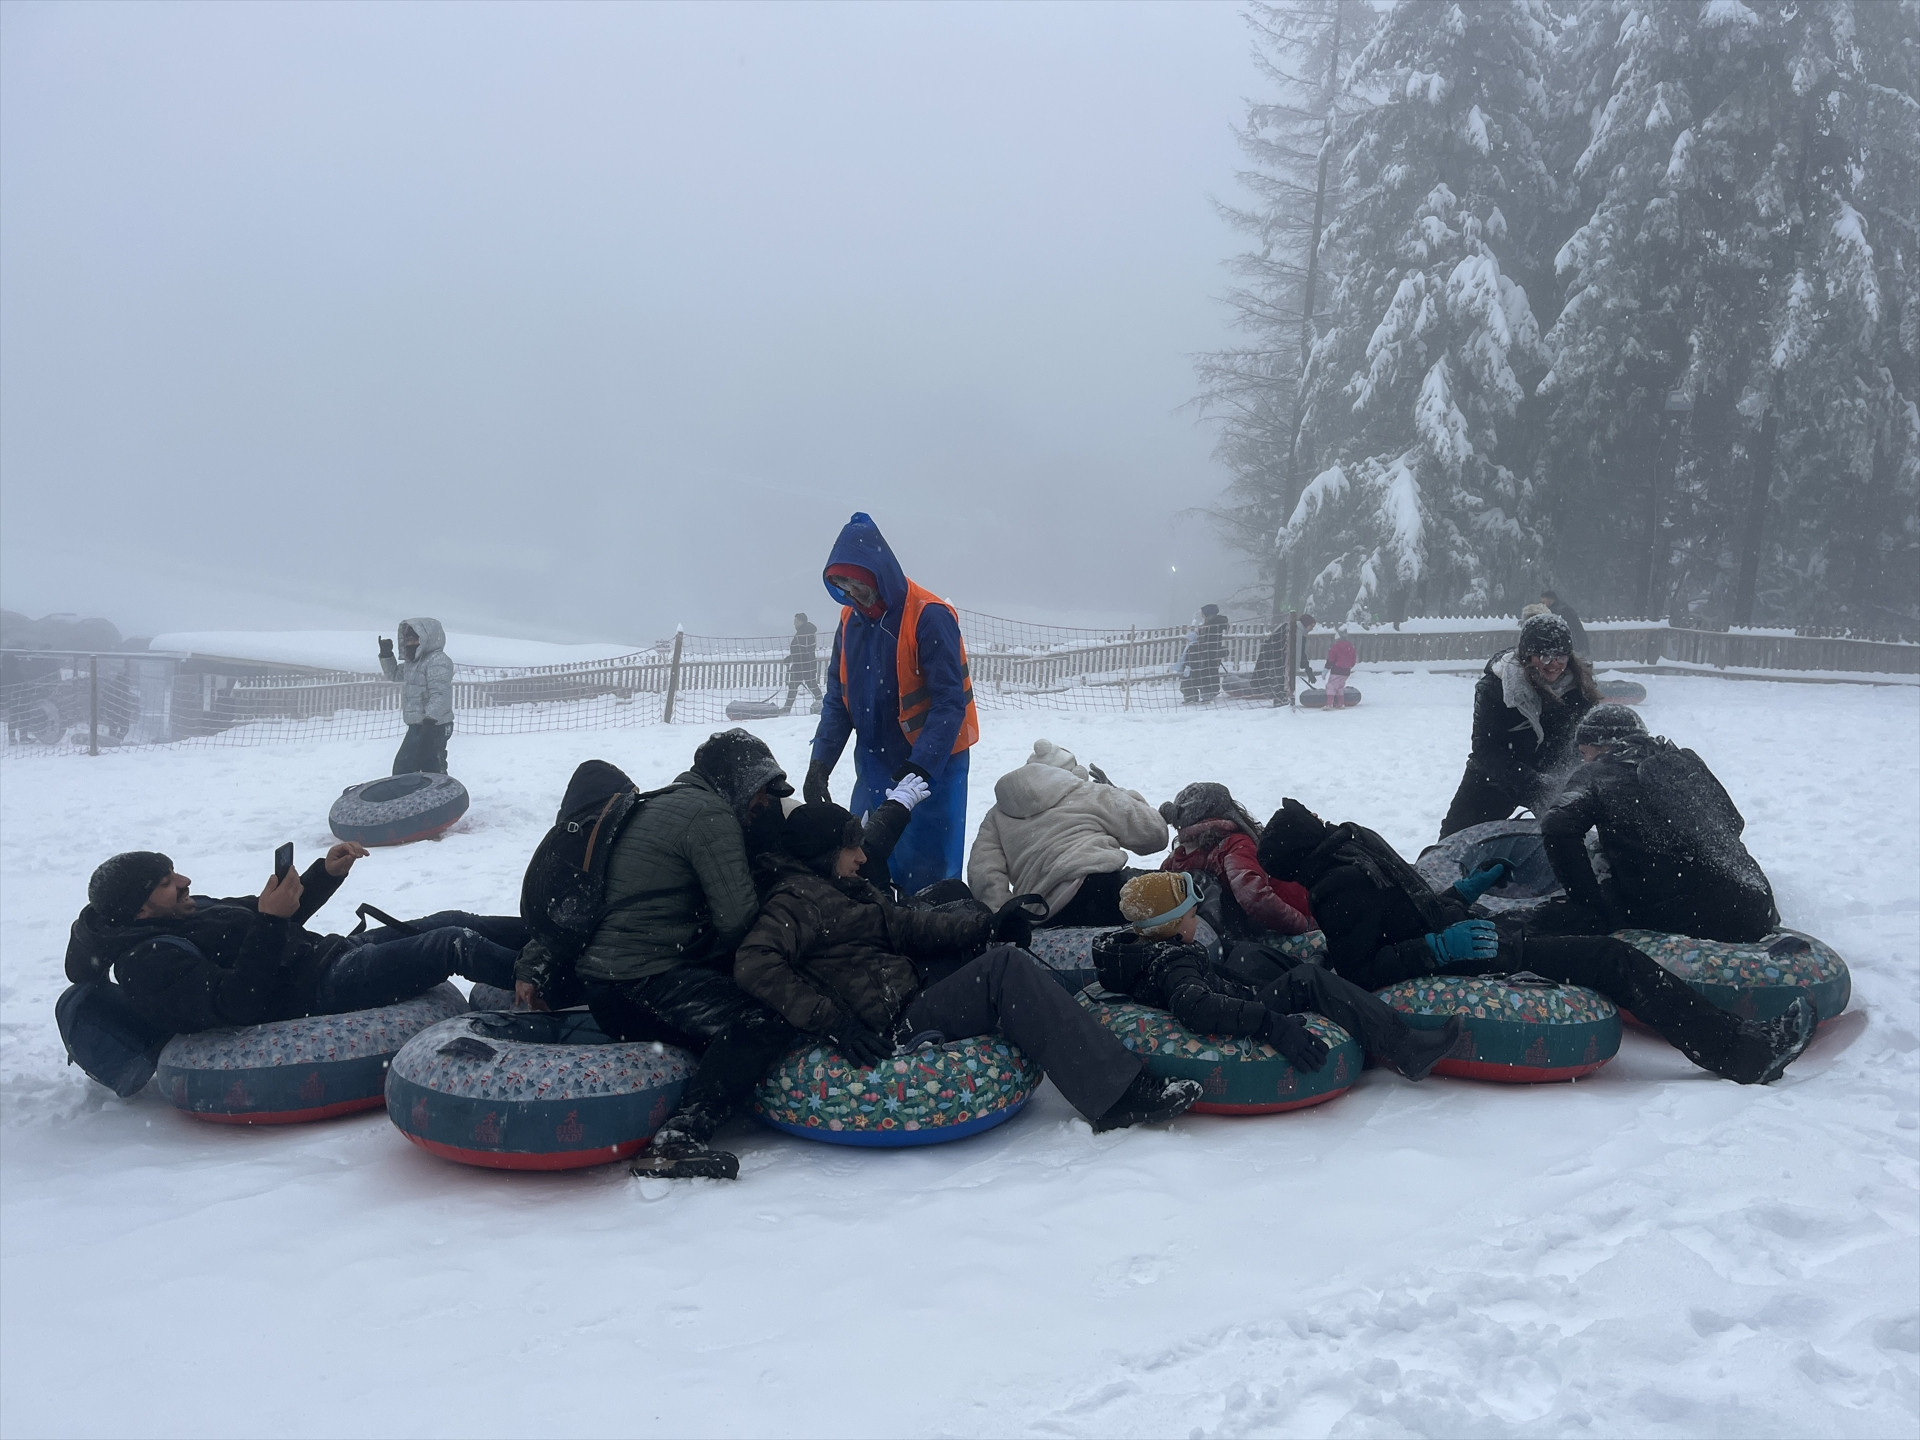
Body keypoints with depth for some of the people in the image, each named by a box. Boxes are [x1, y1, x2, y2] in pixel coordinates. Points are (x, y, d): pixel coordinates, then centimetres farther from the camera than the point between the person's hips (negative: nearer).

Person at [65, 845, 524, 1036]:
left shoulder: (189, 912, 17)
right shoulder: (150, 964, -13)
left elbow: (281, 926, 26)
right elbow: (236, 1002, -26)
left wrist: (327, 872, 11)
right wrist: (269, 920, -29)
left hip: (331, 952, 10)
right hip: (319, 996, -10)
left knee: (451, 921, 6)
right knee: (454, 944, -19)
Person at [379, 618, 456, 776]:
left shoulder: (438, 661, -16)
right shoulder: (412, 663, 17)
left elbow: (440, 694, -28)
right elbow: (393, 674, 34)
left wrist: (431, 719, -40)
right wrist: (386, 654, 17)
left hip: (433, 726, -11)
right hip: (418, 726, 11)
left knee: (403, 769, -11)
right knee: (432, 770, 14)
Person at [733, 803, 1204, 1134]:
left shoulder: (849, 893, 23)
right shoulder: (799, 899, -7)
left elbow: (908, 925, 16)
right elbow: (754, 964, -23)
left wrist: (986, 926, 1)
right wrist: (831, 1020, -29)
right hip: (888, 1031, -11)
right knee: (1005, 968, -20)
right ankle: (1117, 1095, -25)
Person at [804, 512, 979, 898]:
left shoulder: (929, 617, -16)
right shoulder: (850, 620, 4)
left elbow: (950, 702, -19)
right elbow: (837, 700, 8)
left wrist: (921, 767, -27)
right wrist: (820, 764, -3)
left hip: (932, 767, -6)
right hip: (875, 766, 6)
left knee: (927, 878, -4)